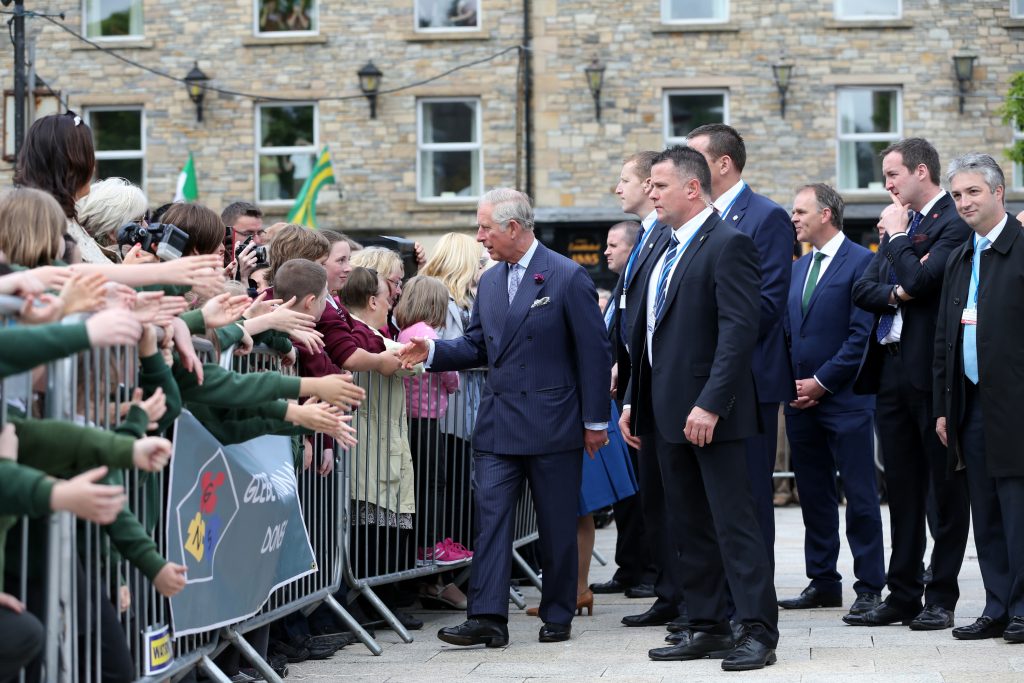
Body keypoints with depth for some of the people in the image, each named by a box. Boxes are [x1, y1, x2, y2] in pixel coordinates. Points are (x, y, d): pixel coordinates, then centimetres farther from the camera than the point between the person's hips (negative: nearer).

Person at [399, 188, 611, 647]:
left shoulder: (567, 278, -8)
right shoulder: (490, 282, 11)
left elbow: (594, 353, -7)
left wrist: (595, 421, -8)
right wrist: (432, 351, -3)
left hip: (551, 423, -5)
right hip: (498, 424, 5)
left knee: (557, 524, 5)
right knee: (490, 516, -4)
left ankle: (557, 616, 16)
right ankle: (487, 617, -7)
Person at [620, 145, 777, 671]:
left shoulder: (728, 244, -11)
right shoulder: (667, 250, 17)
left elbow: (740, 329, -20)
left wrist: (710, 404, -25)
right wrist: (635, 401, 16)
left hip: (710, 413, -9)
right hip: (668, 413, 9)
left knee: (734, 523, -7)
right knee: (688, 527, 12)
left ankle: (758, 632, -3)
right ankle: (707, 627, 18)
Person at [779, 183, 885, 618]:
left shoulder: (861, 262, -8)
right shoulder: (799, 267, 16)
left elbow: (862, 334, -13)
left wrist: (822, 382, -13)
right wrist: (789, 382, 5)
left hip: (846, 398, -7)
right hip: (801, 398, 8)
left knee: (859, 496, -4)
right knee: (814, 495, 10)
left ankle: (869, 587, 1)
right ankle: (823, 583, 17)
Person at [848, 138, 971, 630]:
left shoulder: (954, 223, -9)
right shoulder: (901, 225, 17)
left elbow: (920, 280, -21)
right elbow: (862, 290, 12)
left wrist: (896, 235, -7)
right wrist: (895, 293, -8)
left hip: (934, 372, -8)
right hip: (892, 372, 8)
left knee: (945, 490, 1)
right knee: (902, 491, 11)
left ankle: (941, 598, 5)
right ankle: (902, 595, 16)